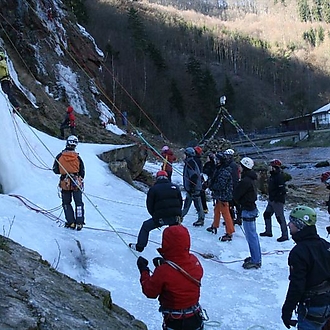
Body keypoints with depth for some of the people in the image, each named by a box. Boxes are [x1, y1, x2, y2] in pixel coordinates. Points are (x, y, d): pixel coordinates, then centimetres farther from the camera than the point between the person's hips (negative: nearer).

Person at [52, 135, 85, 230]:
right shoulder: (77, 157, -5)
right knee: (79, 203, 11)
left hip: (65, 184, 0)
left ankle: (71, 222, 9)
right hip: (77, 183, 0)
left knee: (66, 203, 15)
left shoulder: (60, 156, -6)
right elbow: (82, 172, 1)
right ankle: (79, 223, 8)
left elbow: (55, 170, 1)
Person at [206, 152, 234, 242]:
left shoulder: (225, 171, -23)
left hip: (223, 195, -11)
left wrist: (212, 187, -11)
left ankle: (229, 233, -2)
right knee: (217, 210, 25)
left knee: (225, 213, -7)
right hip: (219, 195, 11)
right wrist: (211, 185, 0)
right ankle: (215, 226, 44)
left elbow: (221, 185, -26)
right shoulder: (219, 169, 9)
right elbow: (214, 179, 17)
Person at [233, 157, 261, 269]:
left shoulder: (245, 181, -22)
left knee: (251, 236, -4)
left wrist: (239, 203, 3)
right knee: (253, 235, 17)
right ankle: (256, 257, 27)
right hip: (252, 207, 10)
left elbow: (235, 194, -15)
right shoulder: (252, 179, 9)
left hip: (247, 210, -10)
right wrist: (242, 202, 5)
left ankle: (255, 261, 2)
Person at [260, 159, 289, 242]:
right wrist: (270, 197, 20)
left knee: (280, 217, -5)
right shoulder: (272, 176, 12)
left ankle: (285, 235, 2)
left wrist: (277, 198, -23)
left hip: (278, 201, -11)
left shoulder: (279, 177, -19)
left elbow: (282, 190, -24)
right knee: (267, 214, 17)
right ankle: (268, 231, 29)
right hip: (272, 200, 11)